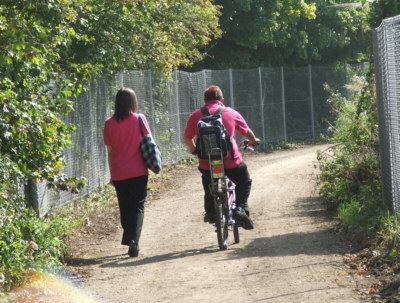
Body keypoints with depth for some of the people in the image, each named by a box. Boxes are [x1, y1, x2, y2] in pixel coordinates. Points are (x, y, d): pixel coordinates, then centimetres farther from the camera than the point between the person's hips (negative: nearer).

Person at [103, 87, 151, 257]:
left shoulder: (109, 123, 0)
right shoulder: (139, 119, -5)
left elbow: (110, 152, 4)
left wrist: (112, 175, 12)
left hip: (119, 173, 2)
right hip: (138, 171, -2)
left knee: (125, 208, 13)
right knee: (137, 207, 1)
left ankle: (129, 240, 15)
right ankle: (133, 240, -16)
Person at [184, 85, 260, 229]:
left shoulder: (195, 116, 3)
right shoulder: (231, 113, 4)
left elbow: (187, 138, 13)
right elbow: (247, 132, 18)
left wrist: (193, 150, 34)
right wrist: (254, 141, 40)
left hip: (207, 163, 1)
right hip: (231, 161, -1)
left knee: (208, 182, 32)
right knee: (244, 182, 21)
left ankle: (210, 211, 24)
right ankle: (241, 208, 1)